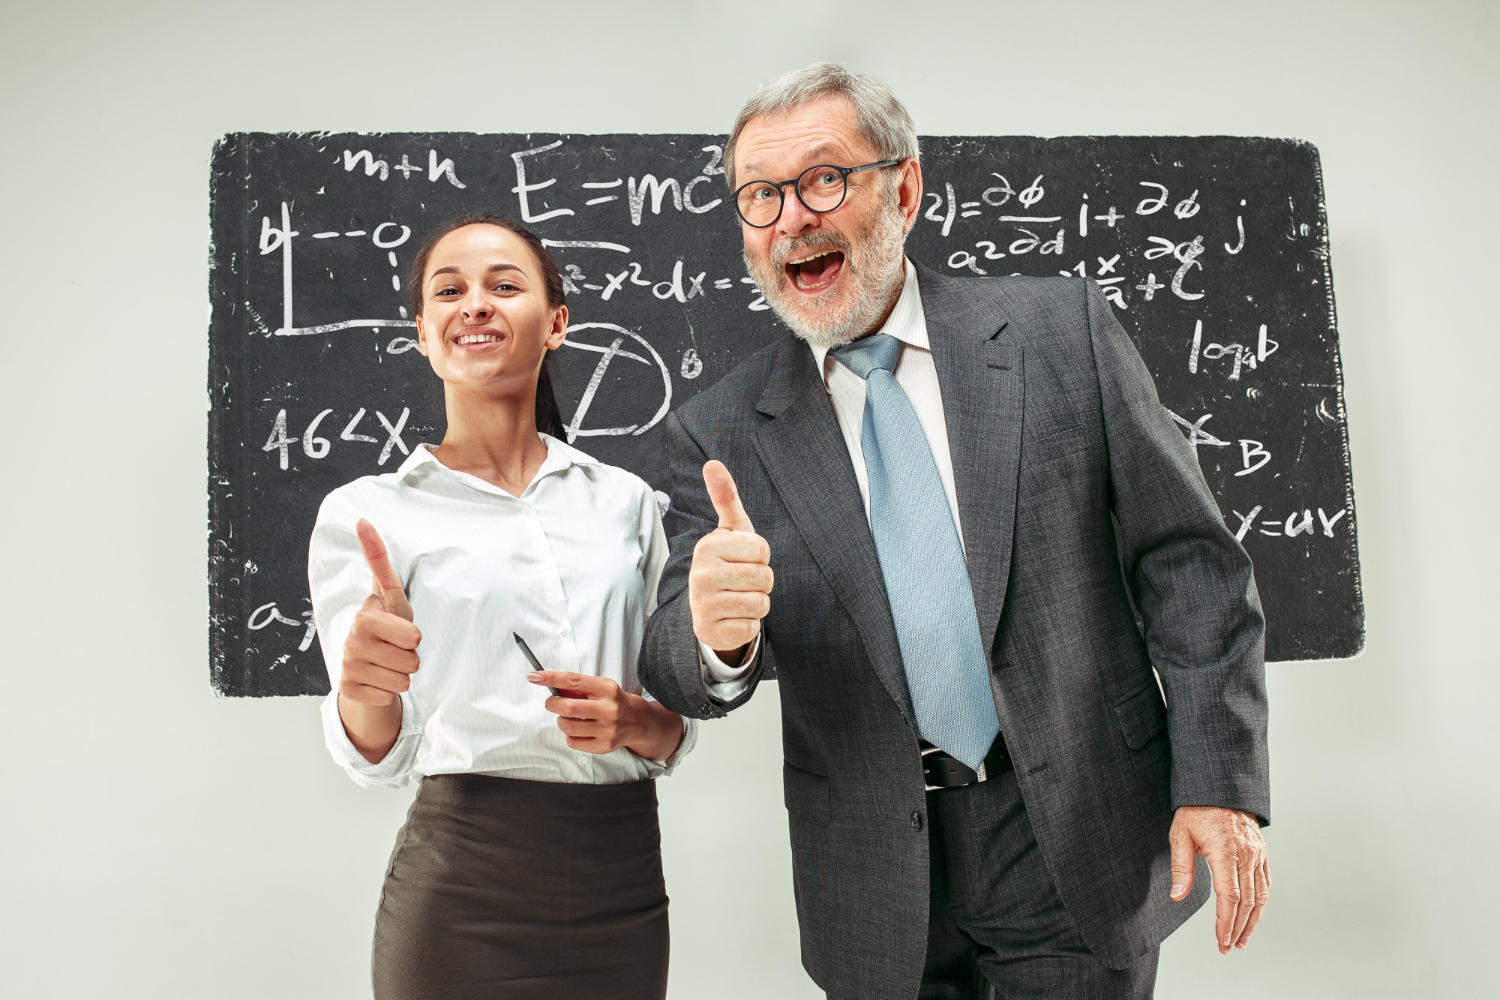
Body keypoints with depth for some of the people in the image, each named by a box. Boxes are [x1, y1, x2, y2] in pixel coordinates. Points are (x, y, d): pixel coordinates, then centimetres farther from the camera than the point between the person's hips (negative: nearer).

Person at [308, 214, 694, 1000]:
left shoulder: (625, 501, 6)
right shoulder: (366, 513, -1)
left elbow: (676, 732, 10)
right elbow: (378, 755, -10)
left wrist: (633, 721, -12)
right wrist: (366, 691, -31)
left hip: (623, 889, 3)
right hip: (465, 895, -3)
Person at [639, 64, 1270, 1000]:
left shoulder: (1060, 329, -4)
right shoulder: (720, 432, -2)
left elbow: (1190, 566, -2)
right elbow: (679, 672, -4)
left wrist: (1219, 782, -8)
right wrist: (716, 635, -27)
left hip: (1079, 850, 0)